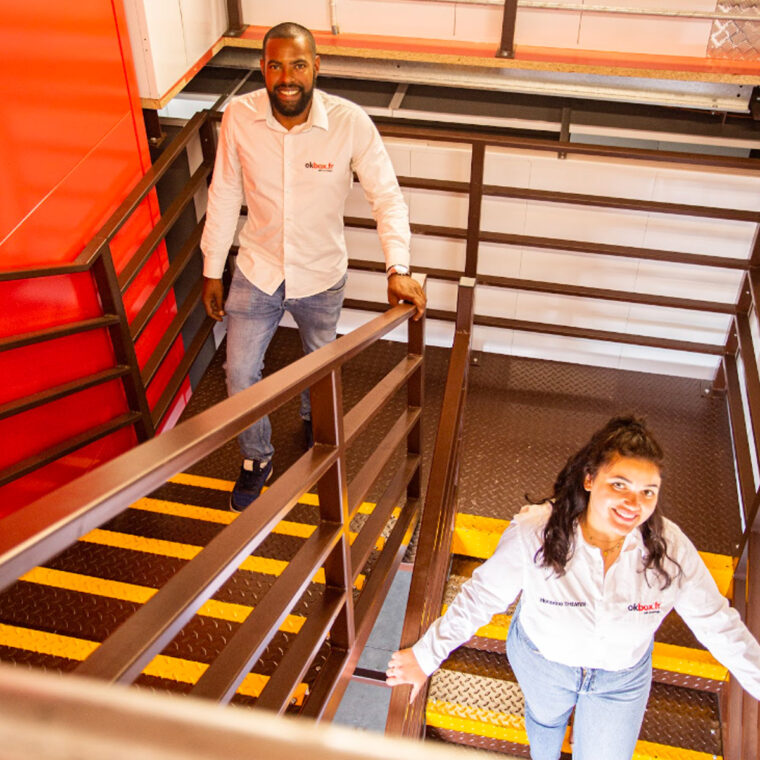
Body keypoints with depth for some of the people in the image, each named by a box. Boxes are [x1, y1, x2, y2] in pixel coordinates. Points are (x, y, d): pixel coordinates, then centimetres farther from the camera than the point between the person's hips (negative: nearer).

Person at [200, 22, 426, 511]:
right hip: (257, 270, 1)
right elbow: (224, 196, -5)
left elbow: (387, 196, -20)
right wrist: (213, 271, 1)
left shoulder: (350, 122, -23)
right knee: (240, 372, 4)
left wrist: (398, 269, -34)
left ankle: (315, 421, 58)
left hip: (322, 275, 0)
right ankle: (257, 460, 32)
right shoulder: (239, 117, -16)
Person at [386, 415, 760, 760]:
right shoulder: (534, 532, -35)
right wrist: (425, 656, -17)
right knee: (544, 719, 32)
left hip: (622, 677, 0)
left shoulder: (670, 548, -30)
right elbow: (481, 597, -22)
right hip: (541, 659, 0)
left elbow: (718, 623, -14)